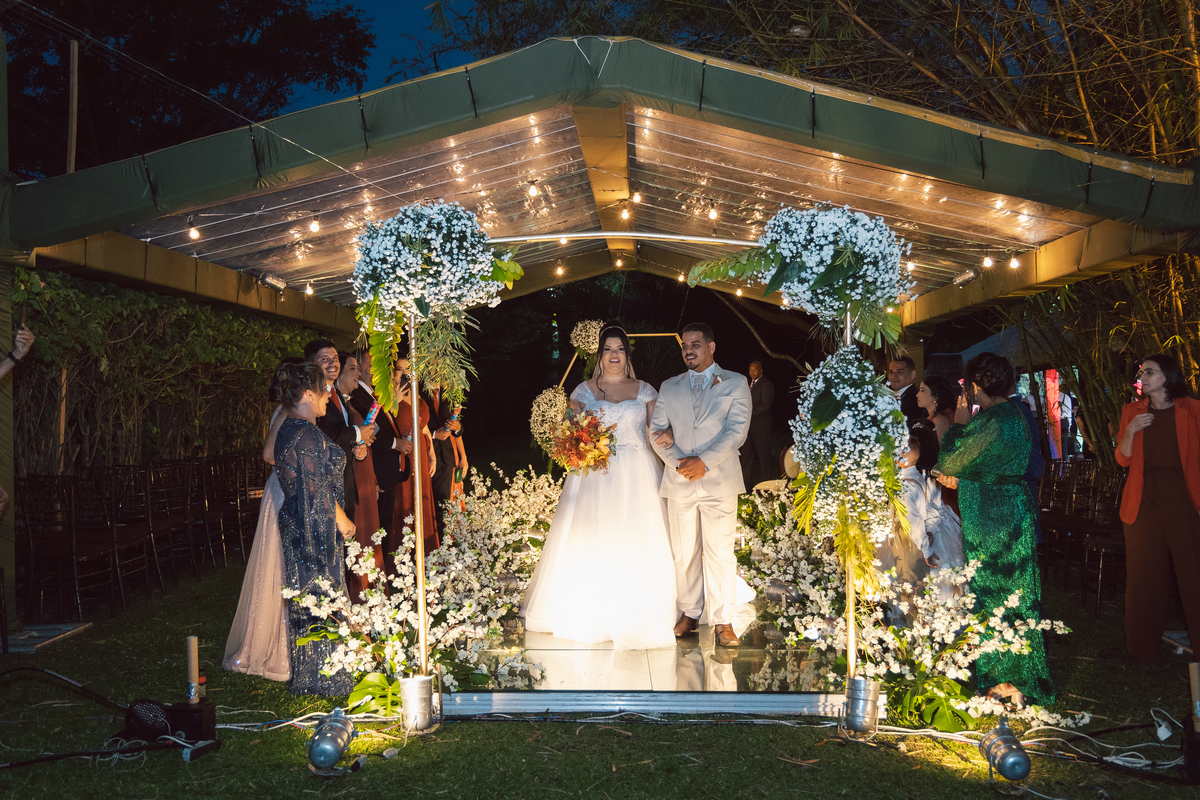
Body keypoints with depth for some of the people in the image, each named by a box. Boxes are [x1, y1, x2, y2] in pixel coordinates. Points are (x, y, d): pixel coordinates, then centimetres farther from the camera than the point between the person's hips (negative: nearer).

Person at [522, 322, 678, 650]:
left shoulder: (644, 390, 7)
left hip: (636, 476, 0)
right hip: (595, 474, 0)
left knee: (636, 544, -1)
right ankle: (590, 613, 14)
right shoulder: (584, 391, 7)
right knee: (589, 543, 0)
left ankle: (636, 615, 13)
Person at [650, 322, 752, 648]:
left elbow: (737, 431, -5)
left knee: (720, 552, -4)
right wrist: (678, 462, -10)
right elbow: (657, 431, 6)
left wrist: (704, 461, -16)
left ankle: (722, 621, 4)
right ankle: (690, 614, 20)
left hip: (720, 480, -3)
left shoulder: (735, 384, 5)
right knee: (684, 553, 8)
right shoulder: (669, 387, 14)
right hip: (679, 482, 3)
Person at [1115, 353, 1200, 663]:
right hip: (1143, 499, 2)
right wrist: (1130, 431, -10)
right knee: (1143, 572, 6)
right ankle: (1144, 647, 16)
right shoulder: (1132, 411, 10)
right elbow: (1123, 459, 7)